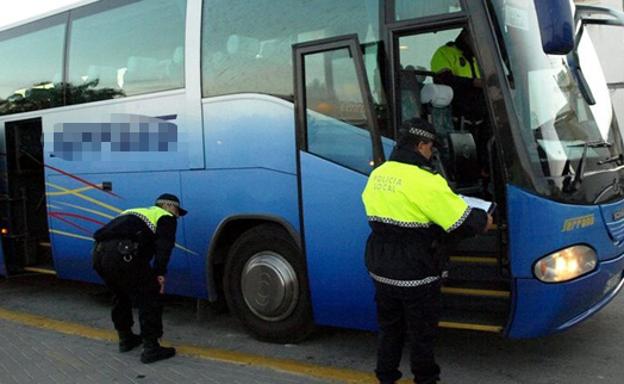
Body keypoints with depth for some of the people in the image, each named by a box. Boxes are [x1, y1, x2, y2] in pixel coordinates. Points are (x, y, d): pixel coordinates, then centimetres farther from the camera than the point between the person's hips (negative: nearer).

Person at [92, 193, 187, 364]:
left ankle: (126, 339, 39)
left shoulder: (136, 212, 38)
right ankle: (151, 348, 3)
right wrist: (160, 272, -10)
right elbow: (163, 245, -4)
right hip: (122, 253, -8)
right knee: (149, 298, 3)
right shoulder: (166, 218, 15)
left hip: (98, 252, 8)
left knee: (121, 296, 28)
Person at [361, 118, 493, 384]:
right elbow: (466, 222, -19)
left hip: (381, 271, 7)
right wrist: (486, 221, 0)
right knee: (421, 332, 13)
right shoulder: (426, 182, -20)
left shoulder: (377, 175, 3)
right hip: (415, 277, -6)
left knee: (389, 328, 21)